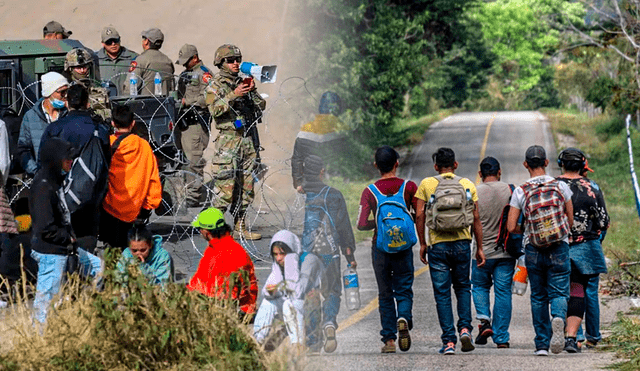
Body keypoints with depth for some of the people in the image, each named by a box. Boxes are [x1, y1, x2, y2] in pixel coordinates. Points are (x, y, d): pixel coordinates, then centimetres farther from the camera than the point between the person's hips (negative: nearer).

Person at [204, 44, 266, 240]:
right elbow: (215, 109, -14)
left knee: (245, 186, 7)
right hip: (228, 139, -6)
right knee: (225, 187, -12)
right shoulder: (215, 85, 0)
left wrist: (253, 91, -1)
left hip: (247, 139, 6)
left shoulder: (243, 83, 18)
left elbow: (261, 107, 15)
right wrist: (233, 95, -22)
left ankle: (240, 227, 12)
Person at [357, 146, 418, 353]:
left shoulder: (370, 191, -3)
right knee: (404, 291, 8)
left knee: (385, 295, 10)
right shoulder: (409, 187, -3)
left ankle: (389, 339, 5)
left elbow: (361, 224, -10)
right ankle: (403, 319, -23)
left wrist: (377, 224, 10)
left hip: (380, 248, 0)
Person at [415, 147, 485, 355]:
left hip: (437, 244, -2)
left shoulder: (427, 184, 1)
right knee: (463, 287, 20)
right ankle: (465, 328, 1)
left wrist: (422, 244, 4)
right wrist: (480, 248, 10)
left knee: (442, 293, 3)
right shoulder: (467, 185, 5)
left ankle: (449, 341, -2)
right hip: (462, 244, 2)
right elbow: (476, 218, 5)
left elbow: (419, 216, -4)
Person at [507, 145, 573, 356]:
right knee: (559, 293, 2)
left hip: (533, 251, 0)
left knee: (538, 297, 11)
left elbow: (511, 227, -5)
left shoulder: (521, 192, -4)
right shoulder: (561, 187, -2)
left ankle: (542, 344, 11)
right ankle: (558, 318, -31)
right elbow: (570, 220, 6)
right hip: (559, 249, 0)